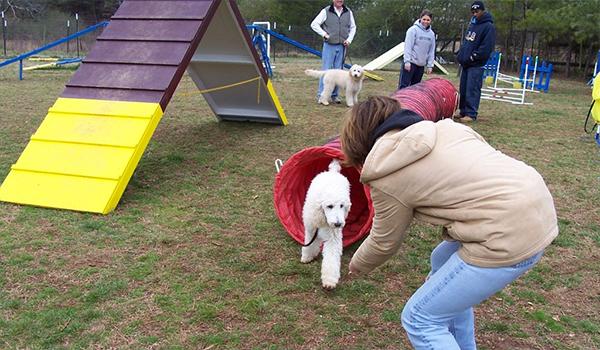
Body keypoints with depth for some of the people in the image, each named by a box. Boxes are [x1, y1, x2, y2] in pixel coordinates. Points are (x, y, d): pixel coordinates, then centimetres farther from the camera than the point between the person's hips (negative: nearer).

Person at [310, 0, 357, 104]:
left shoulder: (348, 12, 8)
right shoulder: (326, 11, -2)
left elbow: (353, 27, 18)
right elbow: (314, 24, -1)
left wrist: (349, 39, 4)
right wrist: (324, 34, -9)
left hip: (342, 47, 4)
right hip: (329, 46, -3)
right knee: (326, 70, -4)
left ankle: (334, 95, 14)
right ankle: (321, 95, 1)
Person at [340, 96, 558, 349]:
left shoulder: (387, 176, -6)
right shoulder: (440, 128, 14)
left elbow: (384, 242, 8)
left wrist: (358, 266, 29)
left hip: (509, 235, -9)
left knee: (419, 318, 4)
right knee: (442, 262, 29)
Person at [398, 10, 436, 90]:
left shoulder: (432, 34, 9)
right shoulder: (413, 30, -8)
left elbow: (431, 51, 11)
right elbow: (407, 46, -11)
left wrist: (430, 65, 6)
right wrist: (407, 61, -17)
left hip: (421, 65, 6)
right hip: (411, 62, -6)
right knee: (403, 85, -7)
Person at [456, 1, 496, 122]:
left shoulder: (488, 26, -9)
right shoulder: (472, 24, 17)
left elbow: (486, 47, -18)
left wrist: (472, 57, -18)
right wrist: (460, 55, 10)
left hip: (476, 64, -8)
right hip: (466, 63, 8)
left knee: (472, 90, -10)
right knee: (463, 89, 10)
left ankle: (471, 114, -8)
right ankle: (463, 112, 18)